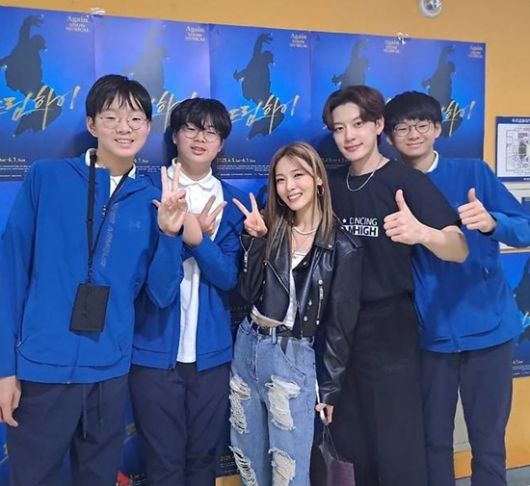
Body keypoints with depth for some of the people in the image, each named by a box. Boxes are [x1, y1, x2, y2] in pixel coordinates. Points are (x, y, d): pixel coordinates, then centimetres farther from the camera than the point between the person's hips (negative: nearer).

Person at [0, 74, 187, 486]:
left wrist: (169, 233, -13)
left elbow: (162, 295, 1)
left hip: (110, 371, 3)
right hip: (41, 367, -2)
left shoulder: (153, 199, 3)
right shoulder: (46, 177, -4)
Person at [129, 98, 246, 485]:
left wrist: (197, 239, -22)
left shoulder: (231, 202, 4)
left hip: (211, 350, 2)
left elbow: (229, 276, -6)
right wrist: (179, 235, -19)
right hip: (155, 348, -2)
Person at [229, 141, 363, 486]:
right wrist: (255, 239, -13)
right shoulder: (269, 228, 4)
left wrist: (331, 387, -1)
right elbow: (248, 293, -2)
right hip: (247, 347, 5)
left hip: (294, 358, -4)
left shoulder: (342, 247, -7)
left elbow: (340, 324, -4)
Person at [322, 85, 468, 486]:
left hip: (389, 325, -5)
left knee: (396, 448, 1)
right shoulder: (331, 184, 6)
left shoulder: (408, 182, -11)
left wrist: (421, 233, -43)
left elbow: (459, 251, -21)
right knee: (353, 443, 16)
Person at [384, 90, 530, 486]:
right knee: (434, 439, 11)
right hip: (431, 333, 1)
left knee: (488, 441, 7)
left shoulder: (472, 172, -1)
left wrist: (491, 222, -28)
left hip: (487, 327, -1)